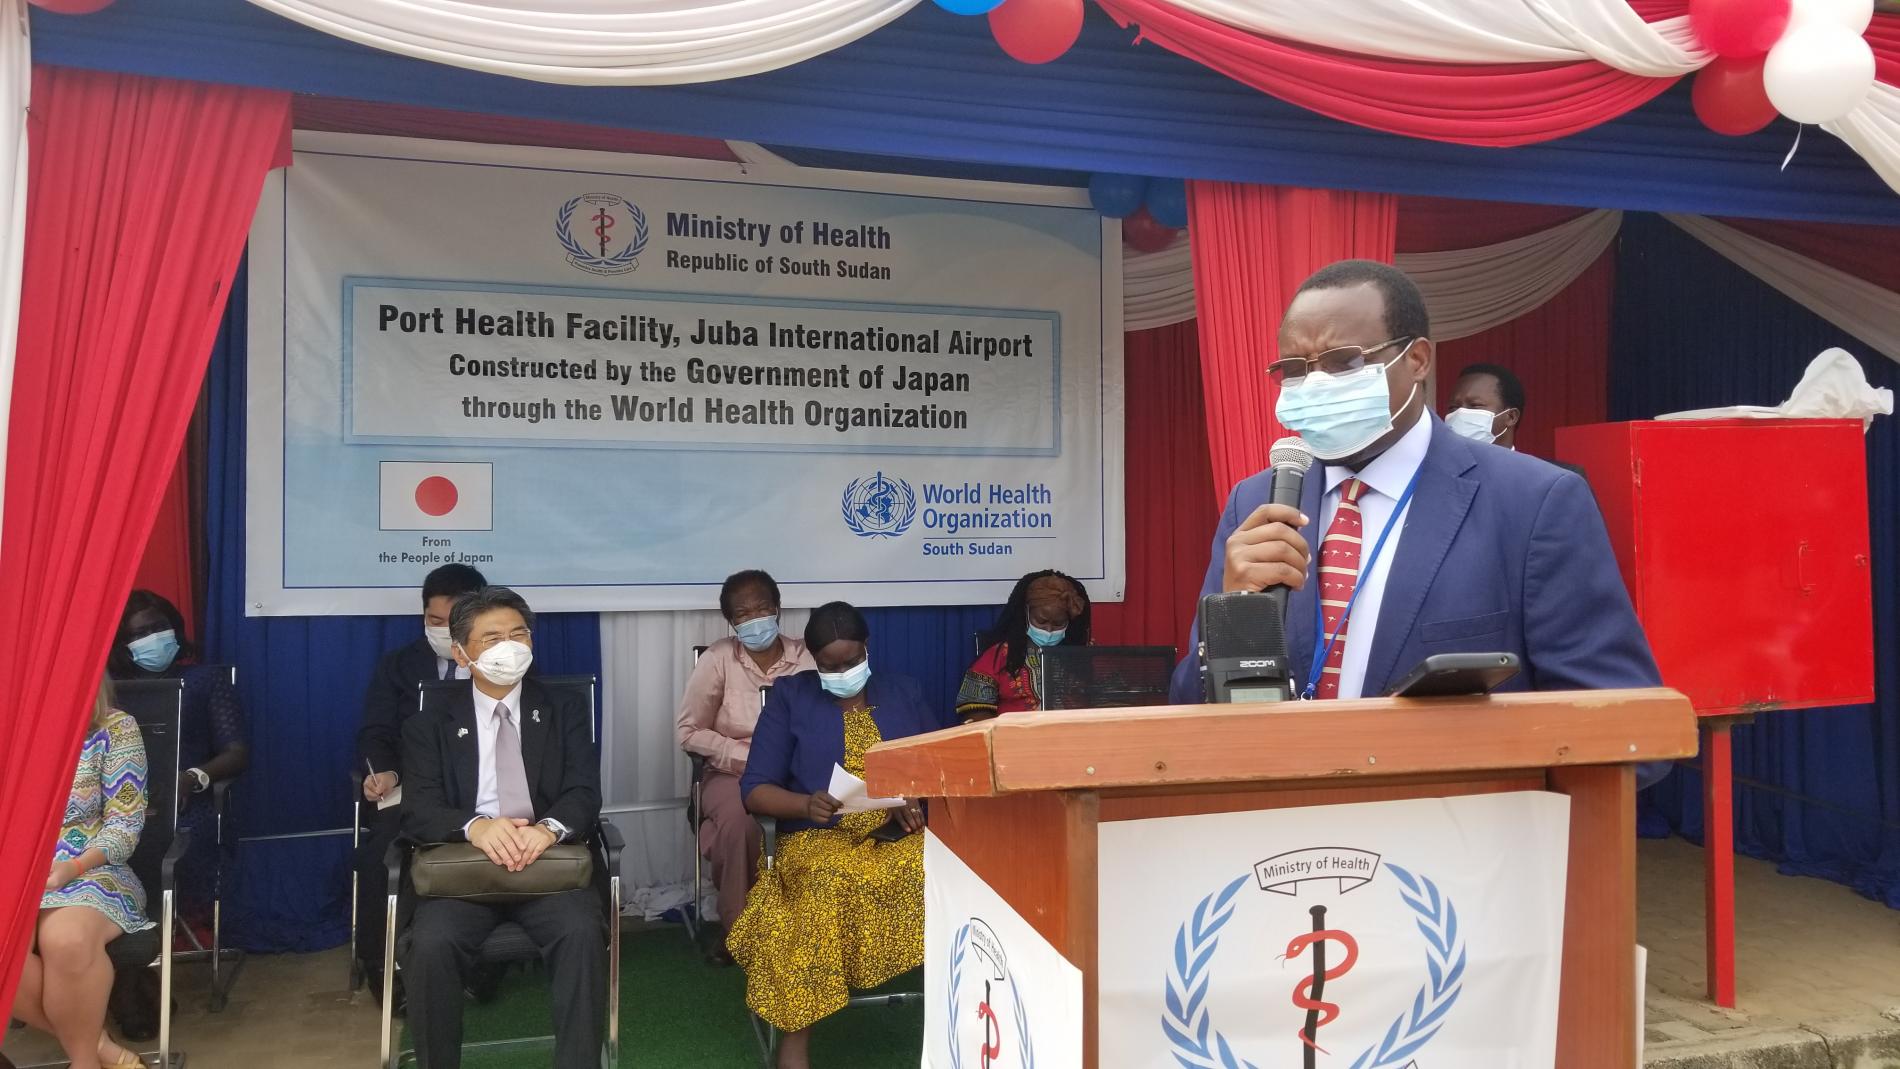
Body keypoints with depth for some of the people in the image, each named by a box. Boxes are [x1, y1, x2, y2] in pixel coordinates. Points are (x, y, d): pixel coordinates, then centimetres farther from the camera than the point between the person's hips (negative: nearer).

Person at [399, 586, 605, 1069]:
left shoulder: (565, 712, 12)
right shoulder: (430, 726, 11)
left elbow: (584, 793, 0)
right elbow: (419, 810, -2)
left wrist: (549, 828, -25)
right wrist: (475, 826, -25)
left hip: (549, 863, 0)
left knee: (583, 931, -30)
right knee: (431, 943, -29)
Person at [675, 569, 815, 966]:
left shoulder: (806, 657, -1)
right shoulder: (717, 659, -3)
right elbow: (690, 732, -2)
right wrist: (746, 756, -12)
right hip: (733, 773, -1)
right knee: (740, 818, -35)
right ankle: (735, 924, -11)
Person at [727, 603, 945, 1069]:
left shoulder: (904, 692, 15)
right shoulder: (791, 697, 8)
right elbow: (755, 790, 3)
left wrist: (920, 802, -10)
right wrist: (806, 805, -17)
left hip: (902, 835, 2)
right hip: (820, 837, -2)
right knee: (827, 881, -37)